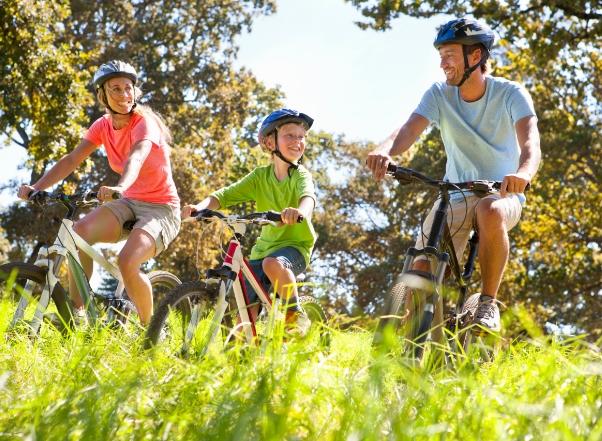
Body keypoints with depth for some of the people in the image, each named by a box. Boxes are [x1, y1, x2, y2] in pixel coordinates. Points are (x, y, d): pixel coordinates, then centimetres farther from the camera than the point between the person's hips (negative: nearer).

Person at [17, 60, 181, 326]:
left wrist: (120, 188, -60)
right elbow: (72, 159, -7)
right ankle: (76, 312, -16)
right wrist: (37, 188, -23)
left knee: (127, 262, -30)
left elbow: (136, 157, -38)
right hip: (129, 204, 6)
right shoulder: (103, 126, 2)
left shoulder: (145, 122, -17)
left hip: (160, 209, -6)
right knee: (79, 230, -24)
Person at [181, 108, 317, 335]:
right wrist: (200, 206, -28)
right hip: (265, 246, 4)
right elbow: (226, 195, -6)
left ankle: (297, 316, -19)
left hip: (295, 244, -4)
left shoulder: (301, 175, -8)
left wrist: (300, 211, -57)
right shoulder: (260, 176, 2)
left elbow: (308, 196, -31)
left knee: (273, 263, -37)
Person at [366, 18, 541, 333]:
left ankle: (488, 303, -21)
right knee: (421, 268, -16)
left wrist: (523, 173, -54)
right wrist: (384, 150, -47)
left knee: (490, 212, -39)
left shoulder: (511, 94, -13)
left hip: (502, 193, -3)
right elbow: (409, 130, -22)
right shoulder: (439, 95, -6)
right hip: (455, 194, 3)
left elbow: (530, 141, -29)